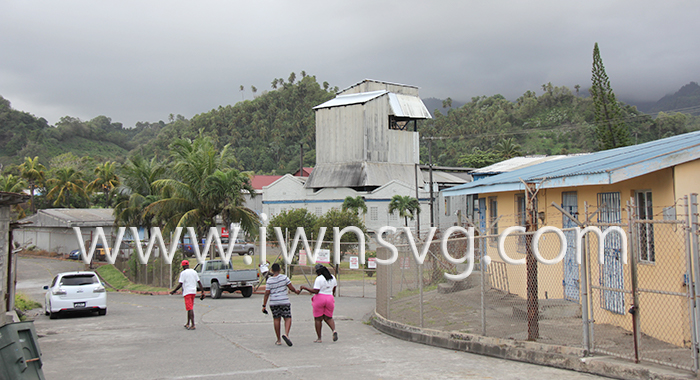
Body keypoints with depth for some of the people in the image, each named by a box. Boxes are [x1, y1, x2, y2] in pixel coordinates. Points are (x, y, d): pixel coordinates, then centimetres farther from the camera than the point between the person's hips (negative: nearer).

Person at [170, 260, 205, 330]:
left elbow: (180, 284, -13)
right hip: (193, 292, 6)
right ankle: (188, 324, 23)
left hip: (187, 292, -6)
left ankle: (193, 325, -15)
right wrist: (203, 292, 10)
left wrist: (174, 291, -3)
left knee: (190, 309, -9)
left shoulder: (183, 273, -7)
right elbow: (199, 282, 9)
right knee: (190, 308, 16)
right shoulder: (194, 272, 12)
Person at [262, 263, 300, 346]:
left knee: (276, 319, 10)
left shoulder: (269, 280, 0)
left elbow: (267, 294, -2)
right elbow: (291, 288, -3)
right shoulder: (284, 277, -4)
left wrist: (264, 306, 2)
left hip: (273, 302, 2)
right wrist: (296, 291, 19)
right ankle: (286, 334, -19)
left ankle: (278, 340, 13)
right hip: (284, 301, -2)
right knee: (288, 318, 5)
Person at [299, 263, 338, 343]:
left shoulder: (319, 279, -12)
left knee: (318, 319, 5)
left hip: (320, 298, -5)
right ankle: (334, 330, -13)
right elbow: (334, 288, 20)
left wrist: (304, 288, -11)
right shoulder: (332, 277, 9)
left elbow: (315, 291, -18)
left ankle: (319, 338, 7)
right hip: (330, 298, 6)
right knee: (328, 318, 15)